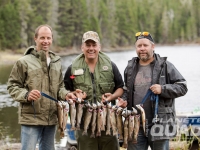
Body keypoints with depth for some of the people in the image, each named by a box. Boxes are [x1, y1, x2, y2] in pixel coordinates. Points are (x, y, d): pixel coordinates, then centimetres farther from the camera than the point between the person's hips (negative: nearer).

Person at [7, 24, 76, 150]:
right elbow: (12, 86, -4)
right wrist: (26, 95, -22)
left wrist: (65, 94, -1)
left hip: (51, 118, 6)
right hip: (31, 117, -6)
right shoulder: (24, 62, -5)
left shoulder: (57, 62, 13)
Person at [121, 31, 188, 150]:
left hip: (159, 124, -3)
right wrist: (124, 100, 6)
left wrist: (163, 89, -16)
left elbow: (182, 87, -2)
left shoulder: (165, 66, 0)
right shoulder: (130, 68, 13)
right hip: (135, 125, 4)